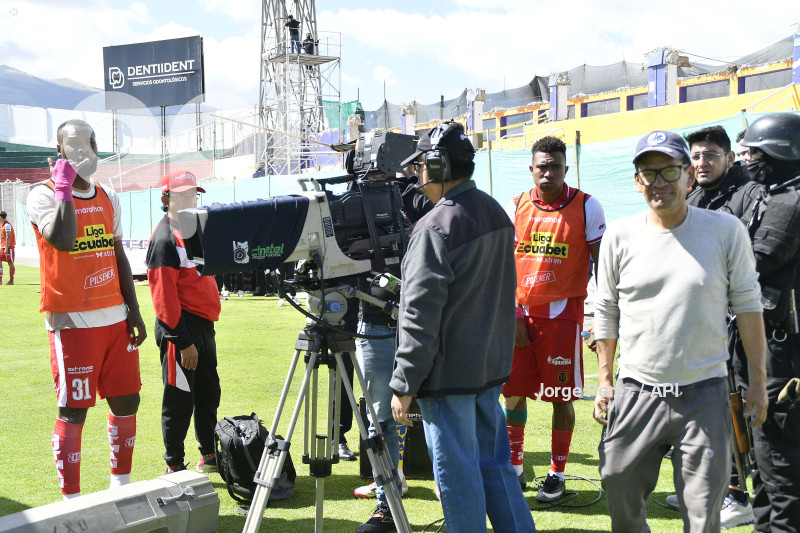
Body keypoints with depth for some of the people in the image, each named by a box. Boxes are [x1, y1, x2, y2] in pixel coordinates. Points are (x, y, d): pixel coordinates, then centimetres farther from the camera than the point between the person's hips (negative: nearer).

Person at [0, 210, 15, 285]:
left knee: (10, 263, -4)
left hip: (9, 247, -9)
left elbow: (8, 237, -19)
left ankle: (11, 281, -1)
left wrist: (6, 248, -22)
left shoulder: (7, 225, -14)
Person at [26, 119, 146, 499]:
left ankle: (121, 485, 26)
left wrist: (133, 311, 12)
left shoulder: (108, 198, 14)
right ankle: (71, 500, 6)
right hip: (72, 322, -6)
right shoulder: (44, 194, -6)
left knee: (126, 401, 10)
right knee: (73, 411, -4)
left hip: (115, 318, 6)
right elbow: (63, 240, -26)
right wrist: (64, 187, -16)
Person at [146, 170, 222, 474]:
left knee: (208, 392, 16)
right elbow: (164, 295, -17)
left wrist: (205, 327, 17)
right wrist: (183, 341, -20)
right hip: (181, 326, -9)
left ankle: (209, 456, 30)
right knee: (179, 398, -2)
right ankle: (174, 468, 8)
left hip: (204, 325, 9)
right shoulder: (164, 238, -12)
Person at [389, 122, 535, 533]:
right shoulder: (497, 213, 9)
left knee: (457, 472, 2)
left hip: (448, 372, -8)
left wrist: (404, 384, -15)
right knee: (494, 463, 16)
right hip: (492, 362, 8)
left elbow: (421, 315, -19)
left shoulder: (435, 227, -18)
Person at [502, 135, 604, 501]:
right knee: (512, 393, 6)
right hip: (521, 313, 3)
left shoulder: (586, 207, -3)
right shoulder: (516, 207, 5)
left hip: (563, 314, -3)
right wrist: (512, 316, -1)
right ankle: (514, 469, 21)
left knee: (561, 396, 2)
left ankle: (557, 474, 15)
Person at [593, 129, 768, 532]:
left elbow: (748, 306, 3)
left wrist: (758, 381, 2)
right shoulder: (619, 236, 2)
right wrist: (604, 381, 9)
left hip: (705, 394, -1)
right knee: (621, 500, 9)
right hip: (636, 392, 2)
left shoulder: (726, 231, -3)